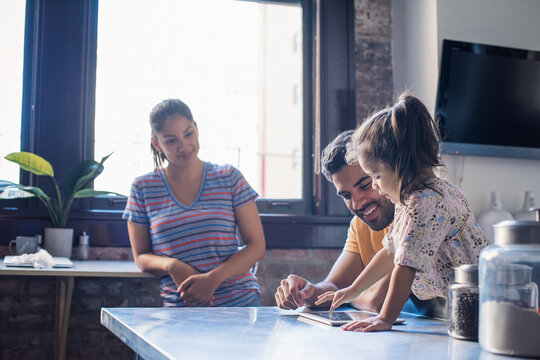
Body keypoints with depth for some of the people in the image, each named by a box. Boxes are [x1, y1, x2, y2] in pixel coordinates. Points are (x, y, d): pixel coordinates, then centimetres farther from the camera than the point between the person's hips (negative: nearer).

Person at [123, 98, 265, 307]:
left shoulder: (229, 178, 6)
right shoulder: (143, 188, 7)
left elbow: (256, 245, 4)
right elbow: (141, 257, 12)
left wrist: (213, 278, -11)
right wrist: (171, 265, -11)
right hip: (178, 309, 1)